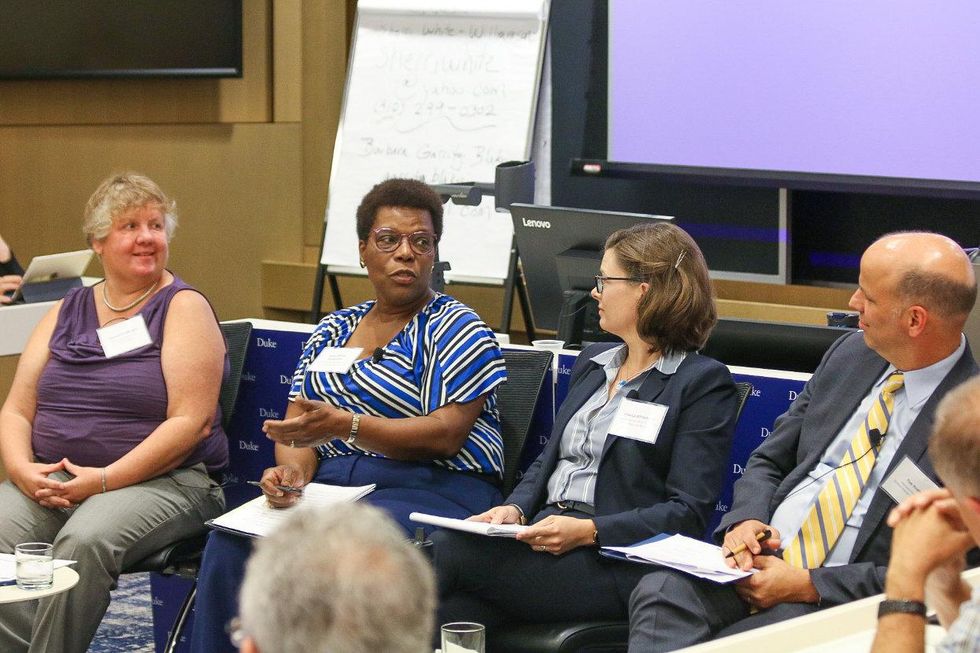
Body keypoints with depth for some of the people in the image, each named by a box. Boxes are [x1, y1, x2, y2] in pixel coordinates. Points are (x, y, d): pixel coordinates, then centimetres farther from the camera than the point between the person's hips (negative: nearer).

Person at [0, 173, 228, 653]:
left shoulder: (183, 307, 1)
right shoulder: (67, 312, 17)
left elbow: (191, 423, -10)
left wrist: (104, 480, -17)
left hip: (163, 481, -4)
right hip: (48, 482, 4)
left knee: (84, 541, -35)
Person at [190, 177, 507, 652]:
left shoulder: (455, 328, 2)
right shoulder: (333, 329, 20)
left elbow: (446, 433, -10)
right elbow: (297, 422, 15)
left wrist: (345, 425, -22)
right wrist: (294, 467, -10)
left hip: (431, 492, -5)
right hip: (330, 484, 5)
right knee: (231, 542, -25)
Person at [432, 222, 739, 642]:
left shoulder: (703, 382, -1)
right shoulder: (592, 363, 24)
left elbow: (689, 512, -9)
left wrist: (589, 531, -20)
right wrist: (515, 509, 3)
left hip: (619, 562, -6)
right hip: (544, 534, 7)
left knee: (451, 552, -26)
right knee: (460, 606, -28)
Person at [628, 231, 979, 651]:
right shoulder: (849, 355, 11)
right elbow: (769, 462, 19)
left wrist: (809, 586, -15)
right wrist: (746, 520, -4)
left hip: (842, 599, -6)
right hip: (762, 559, 6)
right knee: (660, 592, -24)